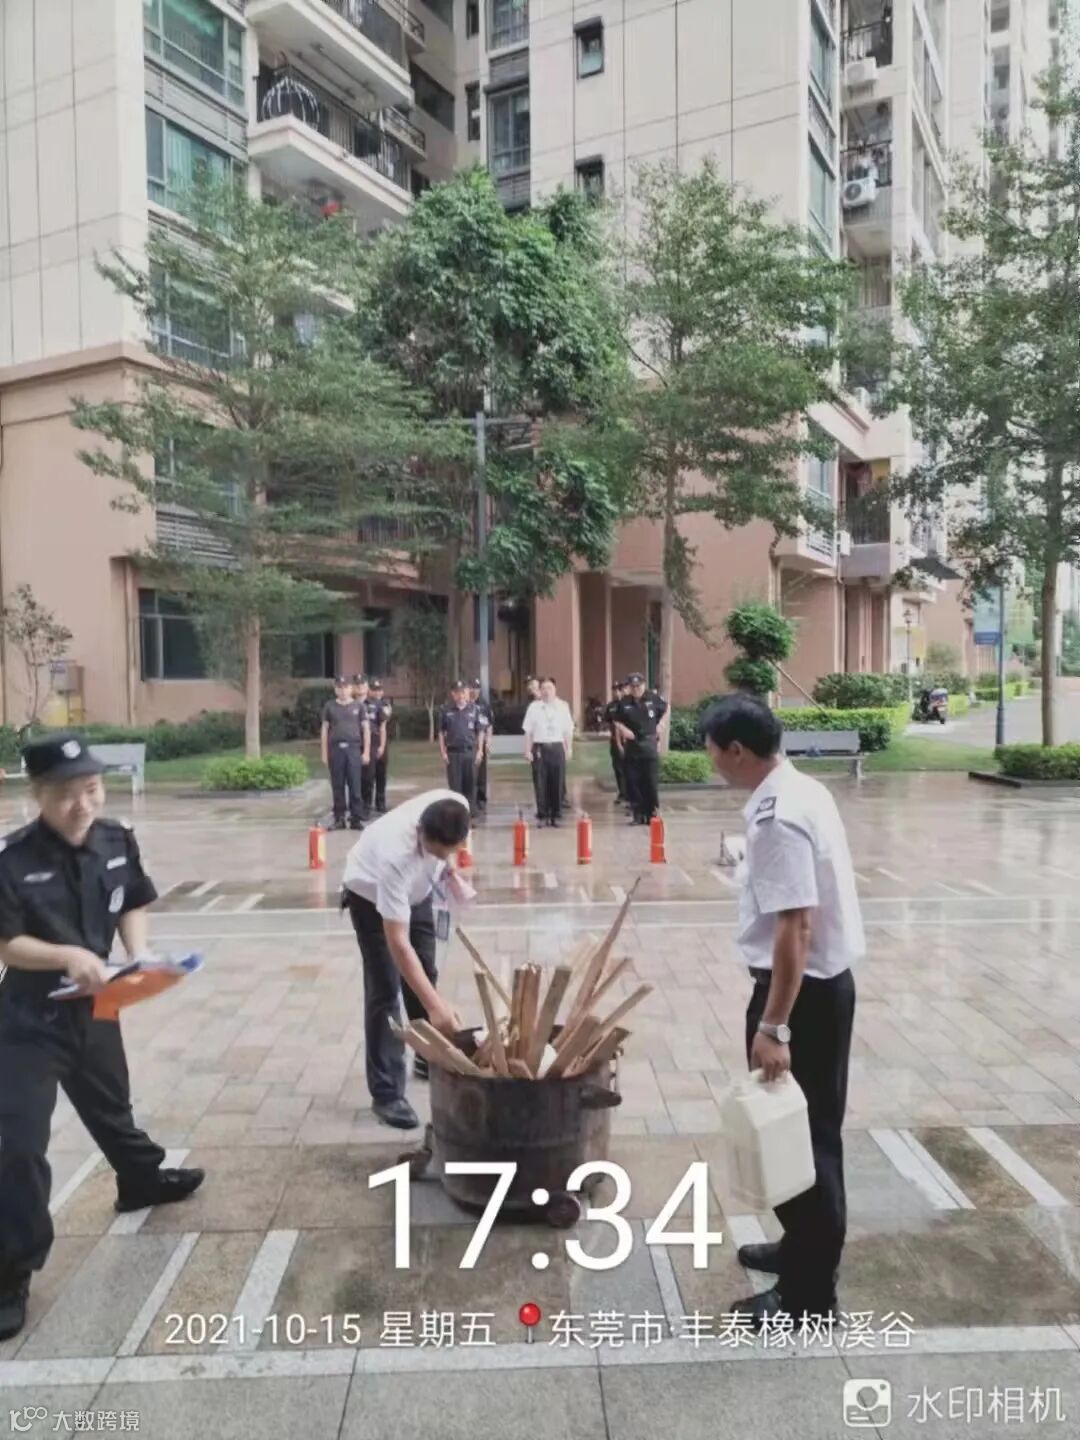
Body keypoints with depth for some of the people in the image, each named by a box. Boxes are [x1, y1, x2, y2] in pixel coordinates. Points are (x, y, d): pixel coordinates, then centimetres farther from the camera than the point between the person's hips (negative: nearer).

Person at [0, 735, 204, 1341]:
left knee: (111, 1105, 26)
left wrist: (138, 956, -13)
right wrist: (68, 955, -32)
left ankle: (144, 1179, 53)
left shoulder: (118, 841, -9)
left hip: (94, 1008, 5)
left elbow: (133, 906, 4)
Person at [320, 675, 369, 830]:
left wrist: (366, 752, 1)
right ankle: (339, 819, 12)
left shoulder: (358, 706, 8)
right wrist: (324, 753, 5)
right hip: (335, 749, 1)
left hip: (353, 748, -1)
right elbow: (324, 730, 10)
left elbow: (366, 729, 8)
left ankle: (356, 819, 3)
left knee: (355, 786, -3)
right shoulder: (329, 706, 9)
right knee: (337, 786, 4)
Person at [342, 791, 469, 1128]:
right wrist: (435, 1004, -49)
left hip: (415, 889, 6)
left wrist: (447, 872, 3)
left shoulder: (455, 806, -33)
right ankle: (387, 1093, -1)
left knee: (425, 974, 14)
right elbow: (398, 943, -45)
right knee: (385, 989, -9)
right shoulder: (395, 856, -46)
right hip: (370, 894, -6)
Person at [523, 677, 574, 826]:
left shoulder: (563, 706, 5)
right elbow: (528, 731, 2)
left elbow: (568, 730, 7)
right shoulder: (534, 706, 1)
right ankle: (543, 815, 11)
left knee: (558, 782, 3)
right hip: (540, 747, -1)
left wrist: (569, 748, 3)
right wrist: (528, 750, -2)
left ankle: (557, 815, 12)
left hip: (557, 746, 1)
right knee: (541, 783, 2)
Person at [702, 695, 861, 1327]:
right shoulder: (804, 791, 6)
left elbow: (795, 927, -28)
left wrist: (772, 1026, -24)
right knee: (808, 1130, 22)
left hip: (802, 990, -10)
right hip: (827, 980, 10)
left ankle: (808, 1292, 20)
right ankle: (803, 1248, 40)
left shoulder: (777, 817, -24)